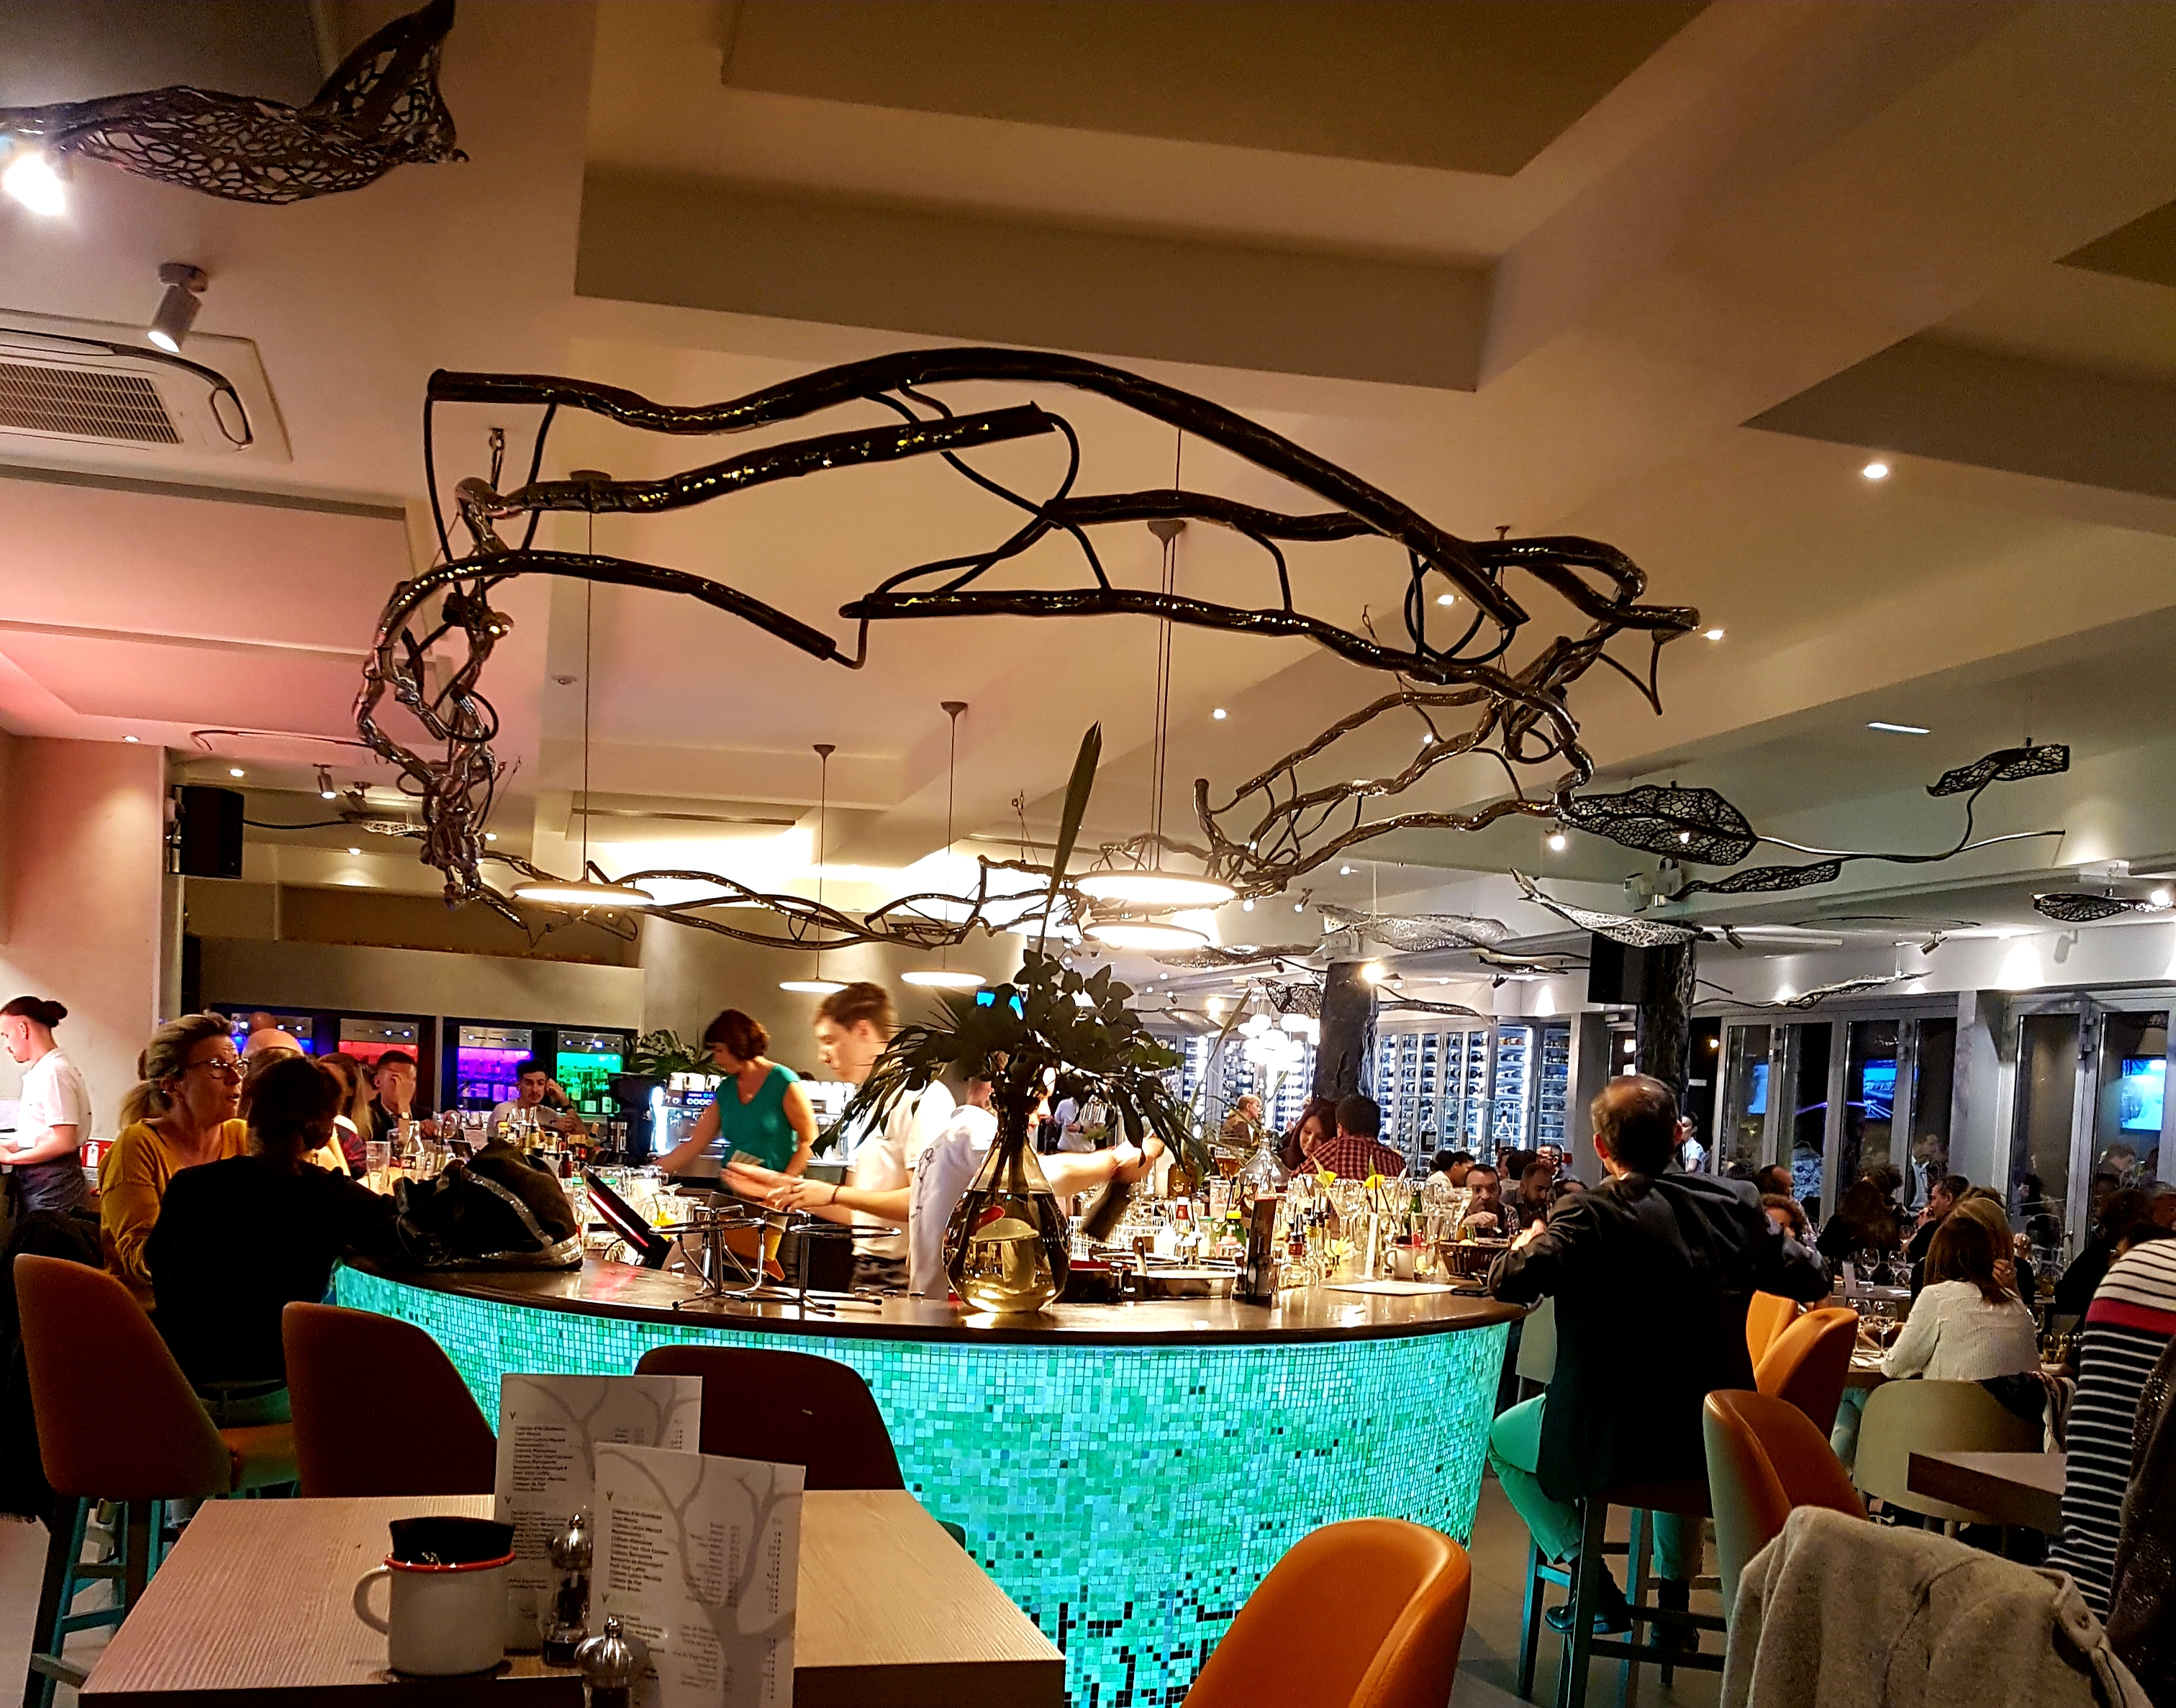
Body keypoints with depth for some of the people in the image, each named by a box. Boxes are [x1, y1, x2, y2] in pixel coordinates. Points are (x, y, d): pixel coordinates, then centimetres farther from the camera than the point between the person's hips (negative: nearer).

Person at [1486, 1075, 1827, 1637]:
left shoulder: (1592, 1215, -17)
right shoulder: (1733, 1203, -1)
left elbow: (1509, 1283, -25)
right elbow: (1811, 1279, 9)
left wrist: (1527, 1244, -2)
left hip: (1621, 1441, -5)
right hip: (1720, 1442, 6)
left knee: (1502, 1438, 21)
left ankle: (1594, 1587, 12)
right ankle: (1676, 1592, 40)